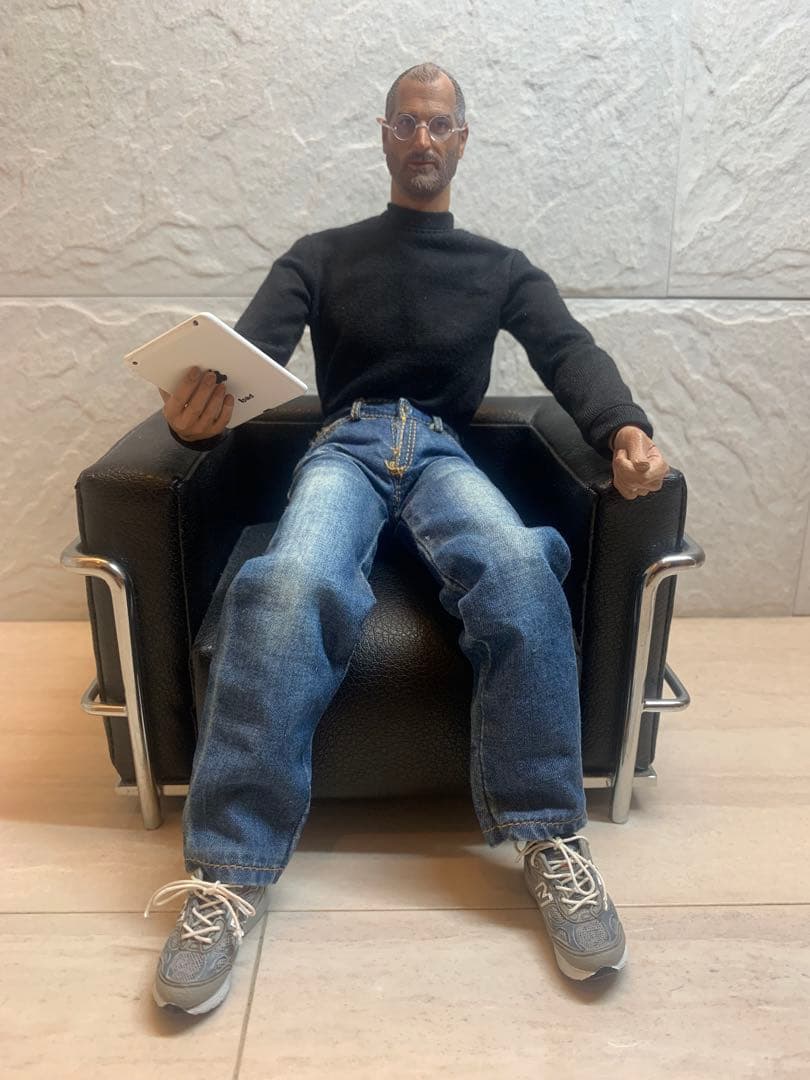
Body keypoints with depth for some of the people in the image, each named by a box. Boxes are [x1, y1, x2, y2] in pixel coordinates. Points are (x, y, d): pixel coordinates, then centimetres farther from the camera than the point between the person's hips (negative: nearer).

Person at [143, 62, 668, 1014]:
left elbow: (570, 353, 3)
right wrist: (196, 411, -23)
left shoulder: (502, 269, 21)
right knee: (292, 586, -34)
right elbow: (248, 349, 2)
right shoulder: (321, 255, 19)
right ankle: (228, 872, -28)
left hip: (443, 452, 1)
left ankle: (550, 839, -23)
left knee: (519, 568, -34)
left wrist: (626, 430, -20)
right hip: (345, 447, 0)